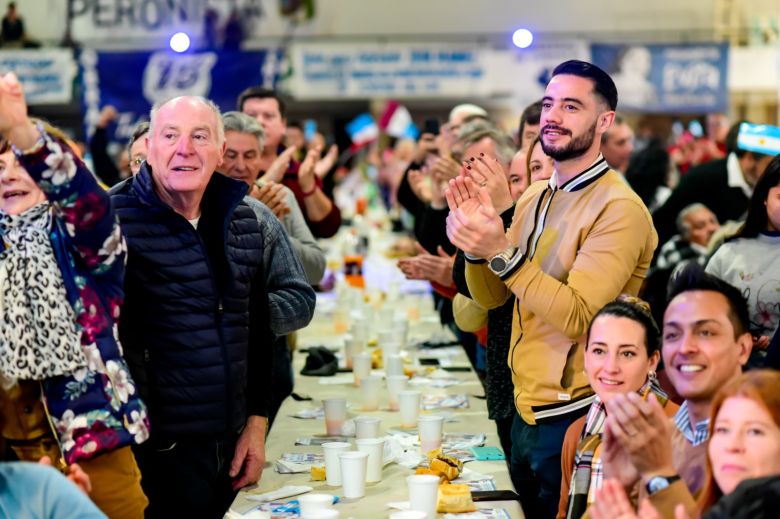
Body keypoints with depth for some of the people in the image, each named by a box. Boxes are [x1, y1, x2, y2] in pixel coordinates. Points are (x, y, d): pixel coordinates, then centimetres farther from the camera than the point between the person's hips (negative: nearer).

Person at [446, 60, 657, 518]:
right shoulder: (535, 197, 7)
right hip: (526, 411, 7)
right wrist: (477, 244, -10)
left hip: (573, 417, -7)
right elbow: (491, 297, 8)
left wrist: (501, 253, -30)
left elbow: (576, 316, -25)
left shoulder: (619, 209, -17)